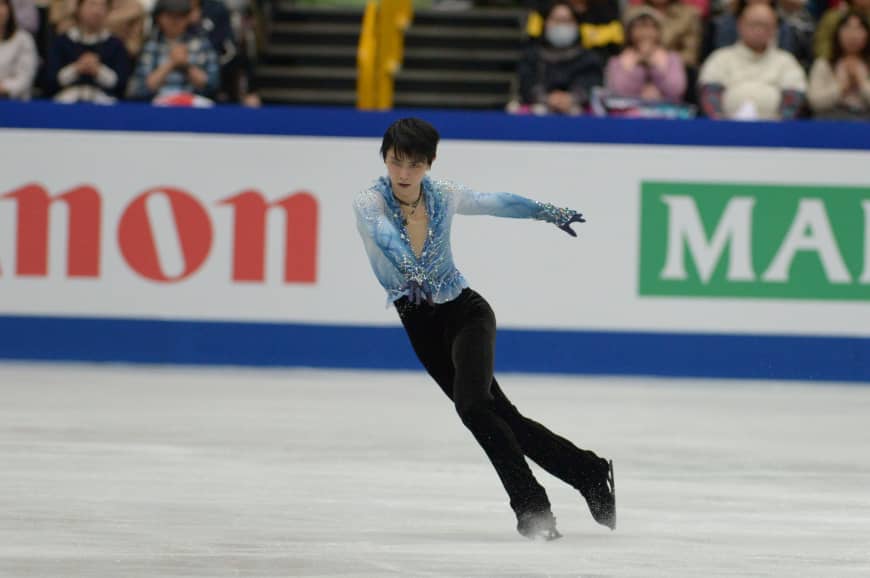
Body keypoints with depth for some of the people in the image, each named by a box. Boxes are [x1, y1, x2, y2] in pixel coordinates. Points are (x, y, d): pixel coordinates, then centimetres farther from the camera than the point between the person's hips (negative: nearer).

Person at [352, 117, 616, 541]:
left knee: (472, 404, -24)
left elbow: (495, 203, 13)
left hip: (464, 311, -1)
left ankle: (531, 506, -16)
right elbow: (382, 231, -38)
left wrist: (548, 212, 25)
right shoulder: (370, 202, -15)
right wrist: (406, 266, -59)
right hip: (420, 324, 1)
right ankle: (589, 474, 14)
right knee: (500, 414, 2)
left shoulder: (442, 197, -8)